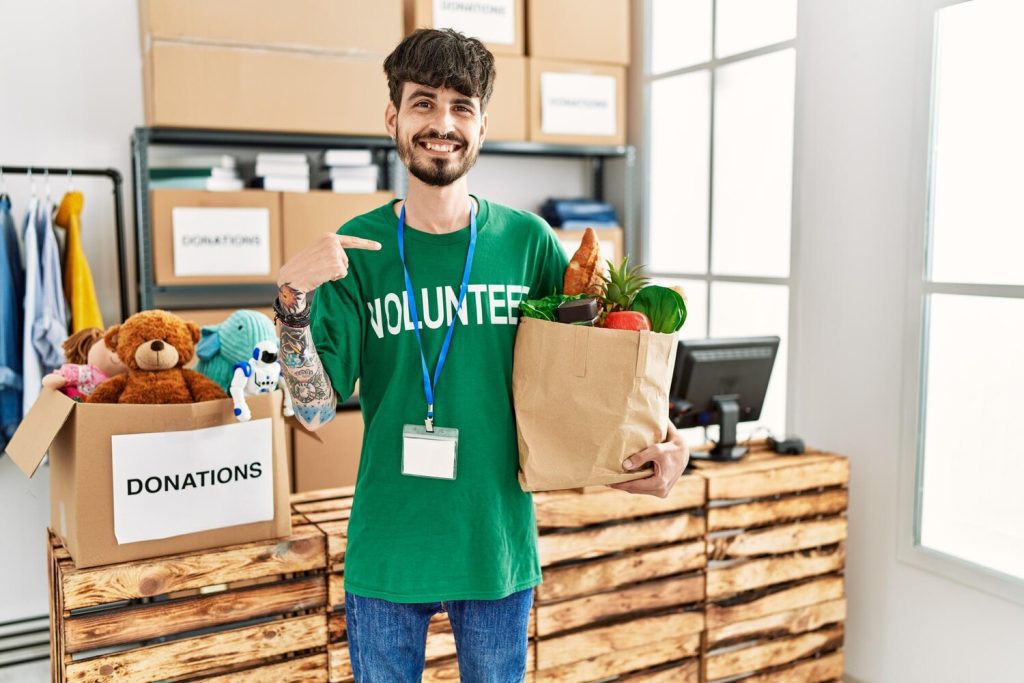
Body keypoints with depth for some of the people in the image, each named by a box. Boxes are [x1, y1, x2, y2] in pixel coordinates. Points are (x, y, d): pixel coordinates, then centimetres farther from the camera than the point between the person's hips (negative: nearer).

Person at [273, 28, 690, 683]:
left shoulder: (528, 241, -4)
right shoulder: (357, 247, -5)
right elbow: (316, 408, -8)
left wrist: (665, 438, -10)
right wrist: (293, 302, -23)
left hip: (498, 547, 1)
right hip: (386, 550, 0)